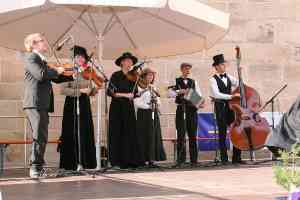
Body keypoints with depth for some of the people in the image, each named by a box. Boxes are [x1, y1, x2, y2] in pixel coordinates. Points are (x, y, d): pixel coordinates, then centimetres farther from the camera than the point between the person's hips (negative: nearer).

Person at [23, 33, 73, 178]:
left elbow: (56, 79, 25)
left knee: (42, 137, 10)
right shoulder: (31, 58, -4)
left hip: (43, 104, 10)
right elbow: (41, 74, -21)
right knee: (40, 136, -13)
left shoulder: (41, 60, 24)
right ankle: (35, 168, -12)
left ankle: (38, 168, 15)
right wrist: (56, 71, -6)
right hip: (35, 102, -9)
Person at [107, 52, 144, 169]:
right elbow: (110, 92, -11)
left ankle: (130, 161, 4)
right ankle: (117, 162, -1)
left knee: (130, 134, 2)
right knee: (117, 134, -3)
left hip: (129, 108, 5)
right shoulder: (116, 76, -3)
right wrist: (125, 95, -18)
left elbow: (134, 94, 9)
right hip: (117, 108, -5)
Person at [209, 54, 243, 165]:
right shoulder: (213, 80, -6)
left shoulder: (228, 77, 13)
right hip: (220, 107, -5)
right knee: (222, 133, 0)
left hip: (230, 106, 5)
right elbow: (216, 94, -20)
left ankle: (236, 157, 8)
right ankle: (224, 158, 5)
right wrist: (231, 96, -27)